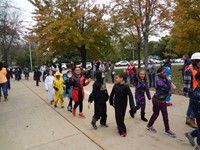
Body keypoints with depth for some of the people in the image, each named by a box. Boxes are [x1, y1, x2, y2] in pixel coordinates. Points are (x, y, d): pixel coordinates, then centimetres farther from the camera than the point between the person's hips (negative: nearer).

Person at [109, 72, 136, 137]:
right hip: (117, 104, 1)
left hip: (123, 104, -1)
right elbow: (112, 94, 5)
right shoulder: (115, 86, -8)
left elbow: (130, 95, -20)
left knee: (122, 117, 15)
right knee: (119, 117, 1)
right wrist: (111, 102, 14)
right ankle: (122, 130, 11)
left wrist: (132, 106, -24)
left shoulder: (126, 86, -18)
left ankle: (120, 126, 39)